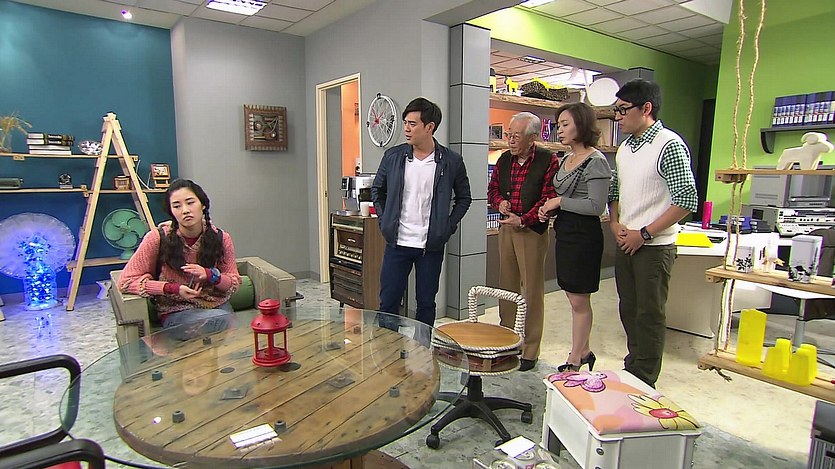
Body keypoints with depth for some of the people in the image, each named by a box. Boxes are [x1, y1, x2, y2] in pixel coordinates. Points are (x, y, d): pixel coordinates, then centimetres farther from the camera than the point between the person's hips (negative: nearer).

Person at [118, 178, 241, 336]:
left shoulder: (221, 238, -3)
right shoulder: (158, 238, -10)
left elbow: (235, 282, 6)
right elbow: (126, 281, -6)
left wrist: (210, 275, -17)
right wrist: (174, 288, -17)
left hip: (218, 306, 3)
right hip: (176, 313, -2)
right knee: (221, 319, -31)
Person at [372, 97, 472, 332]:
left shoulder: (451, 161, -4)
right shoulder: (393, 156, 0)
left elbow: (464, 197, 9)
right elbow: (377, 190, 14)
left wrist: (449, 226, 0)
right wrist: (384, 221, 5)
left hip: (431, 245, -1)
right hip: (397, 243, 1)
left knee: (426, 303, 12)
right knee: (388, 303, 6)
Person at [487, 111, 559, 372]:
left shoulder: (548, 161, -9)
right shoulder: (504, 160, 9)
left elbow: (549, 199, -13)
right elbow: (492, 189, 16)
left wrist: (523, 219, -20)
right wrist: (500, 202, -5)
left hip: (532, 231, -6)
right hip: (506, 229, 6)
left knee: (532, 290, 1)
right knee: (506, 286, 13)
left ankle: (530, 350, 12)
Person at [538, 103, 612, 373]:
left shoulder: (596, 162, -13)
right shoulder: (566, 159, 12)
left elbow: (596, 206, -19)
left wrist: (559, 202, -14)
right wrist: (550, 209, 4)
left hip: (584, 235, -9)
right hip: (564, 231, 9)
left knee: (579, 301, 2)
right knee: (573, 297, 16)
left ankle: (575, 361, 15)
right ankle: (584, 352, 31)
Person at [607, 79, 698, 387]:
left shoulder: (669, 145, -13)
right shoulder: (624, 148, 11)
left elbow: (687, 200, -18)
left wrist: (644, 233, -16)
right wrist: (615, 223, 3)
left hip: (654, 246, -8)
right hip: (625, 243, 8)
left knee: (650, 315, 2)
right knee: (628, 310, 16)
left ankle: (644, 383, 16)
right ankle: (631, 370, 33)